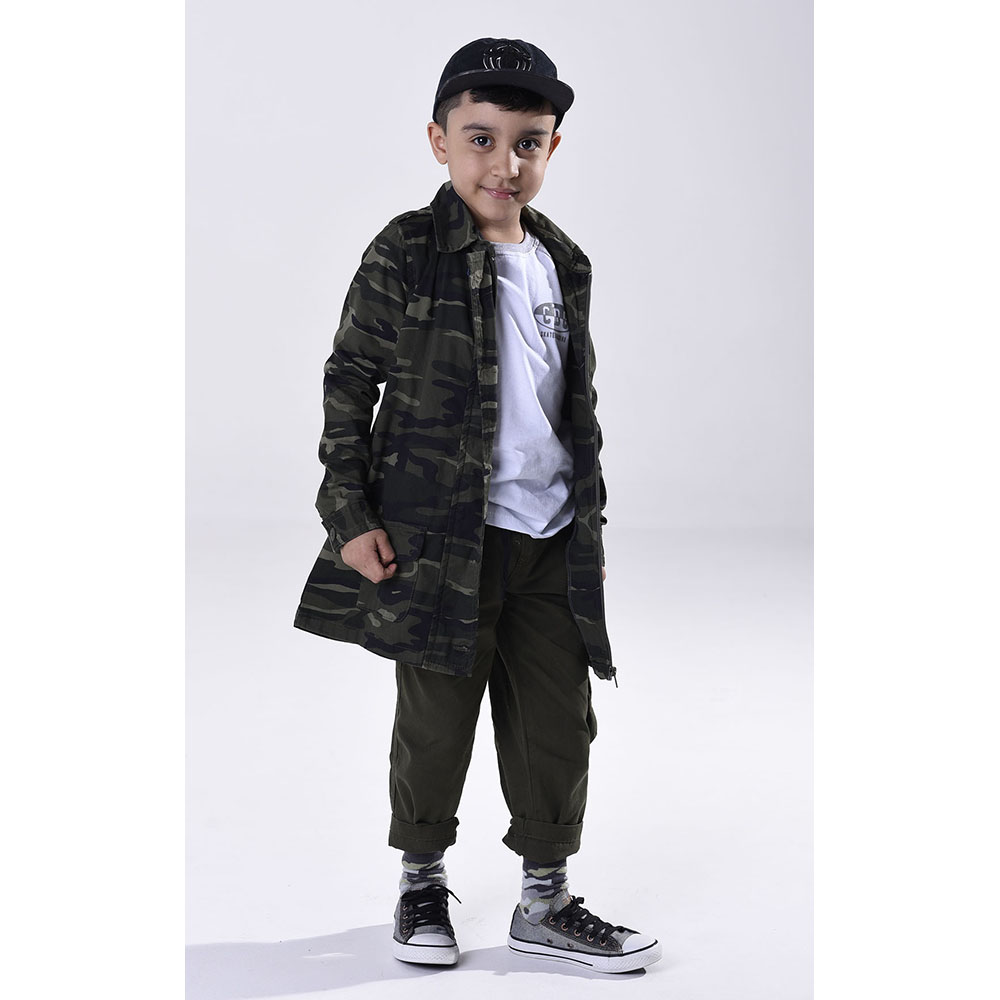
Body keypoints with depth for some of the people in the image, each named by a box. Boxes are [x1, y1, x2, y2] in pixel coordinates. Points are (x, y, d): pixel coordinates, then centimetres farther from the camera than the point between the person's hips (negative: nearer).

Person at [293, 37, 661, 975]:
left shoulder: (564, 264, 10)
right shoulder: (404, 254, -6)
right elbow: (348, 383, -4)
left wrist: (589, 513, 18)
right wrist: (350, 513, -8)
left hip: (552, 540, 5)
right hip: (440, 534, -5)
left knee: (560, 723, 8)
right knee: (436, 720, 6)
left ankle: (546, 899, 22)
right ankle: (422, 880, 27)